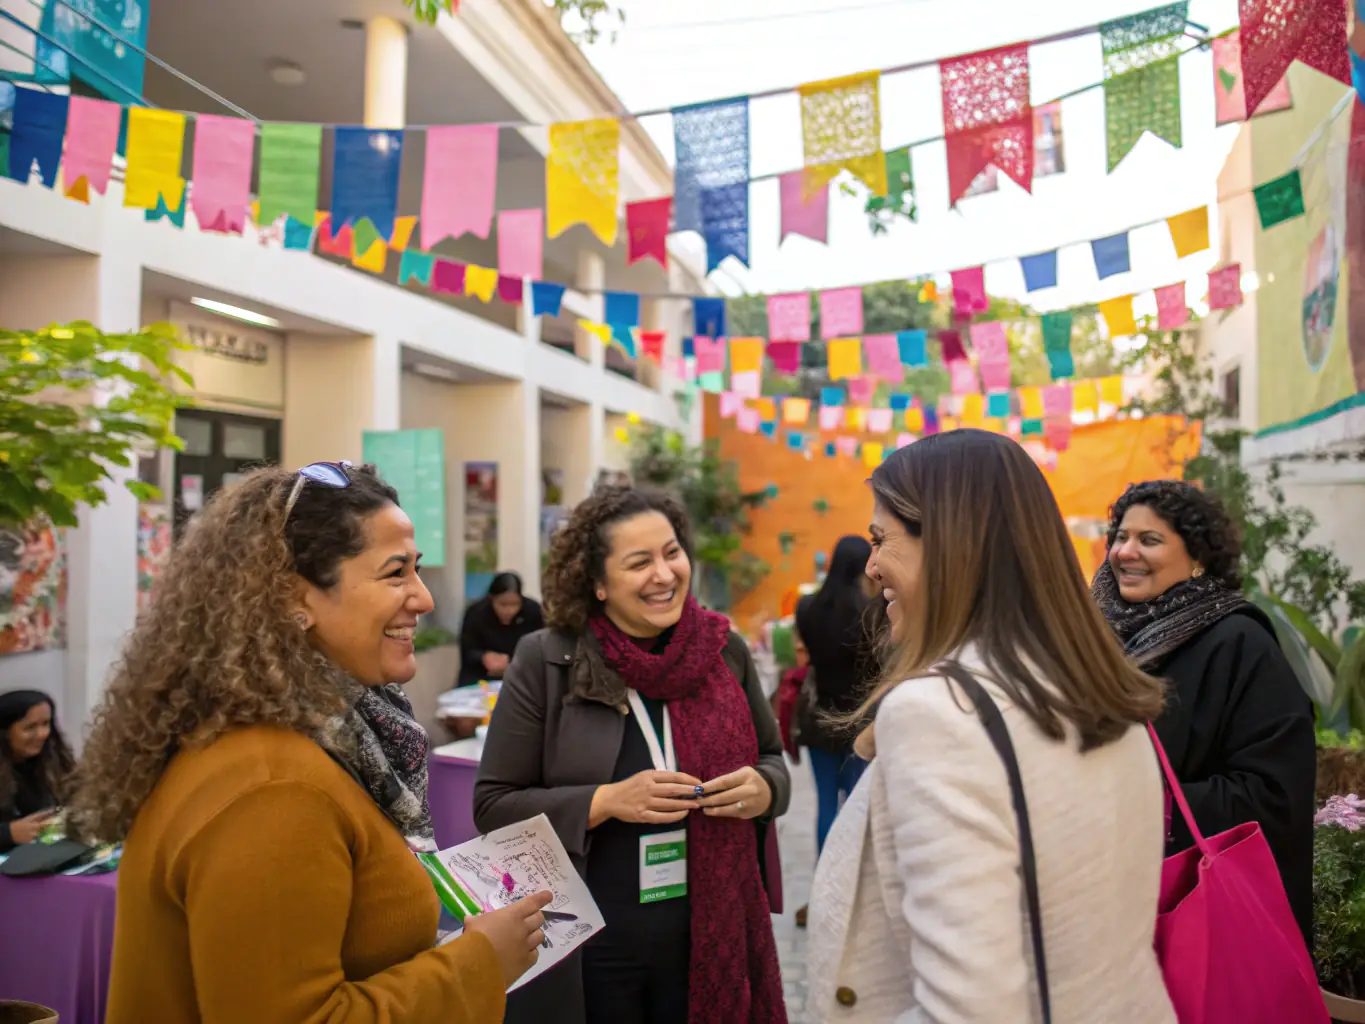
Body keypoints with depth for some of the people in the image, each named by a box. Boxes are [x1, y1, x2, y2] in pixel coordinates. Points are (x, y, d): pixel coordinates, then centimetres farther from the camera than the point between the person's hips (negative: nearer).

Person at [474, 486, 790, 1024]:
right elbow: (493, 806, -9)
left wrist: (761, 789, -12)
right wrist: (607, 801, -22)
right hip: (589, 948, -2)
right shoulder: (544, 663, -11)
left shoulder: (725, 649, -2)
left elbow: (771, 759, 10)